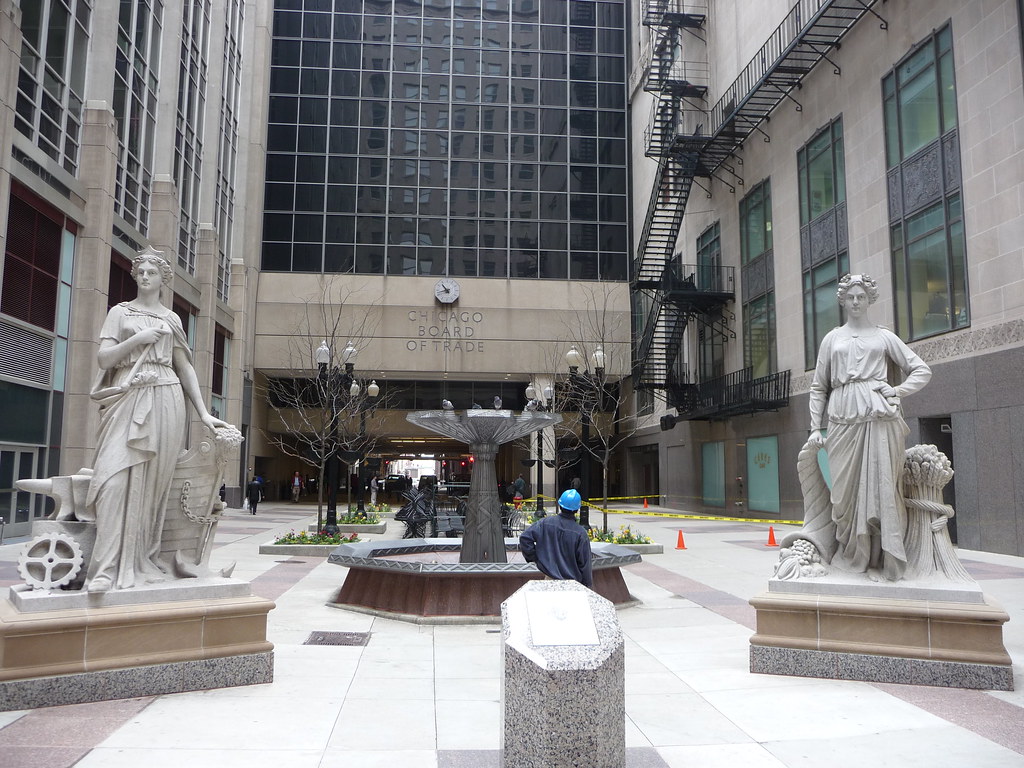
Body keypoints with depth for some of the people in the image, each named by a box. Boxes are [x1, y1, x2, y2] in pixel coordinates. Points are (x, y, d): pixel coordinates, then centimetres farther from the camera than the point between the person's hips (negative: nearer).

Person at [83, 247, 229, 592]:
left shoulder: (171, 319, 18)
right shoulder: (120, 312, 14)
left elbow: (185, 368, 14)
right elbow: (104, 358, 4)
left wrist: (204, 413, 8)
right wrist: (137, 339, -8)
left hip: (165, 401, 2)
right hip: (127, 399, -1)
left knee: (152, 482, -2)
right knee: (117, 478, -15)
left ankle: (143, 560, 3)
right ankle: (109, 567, -15)